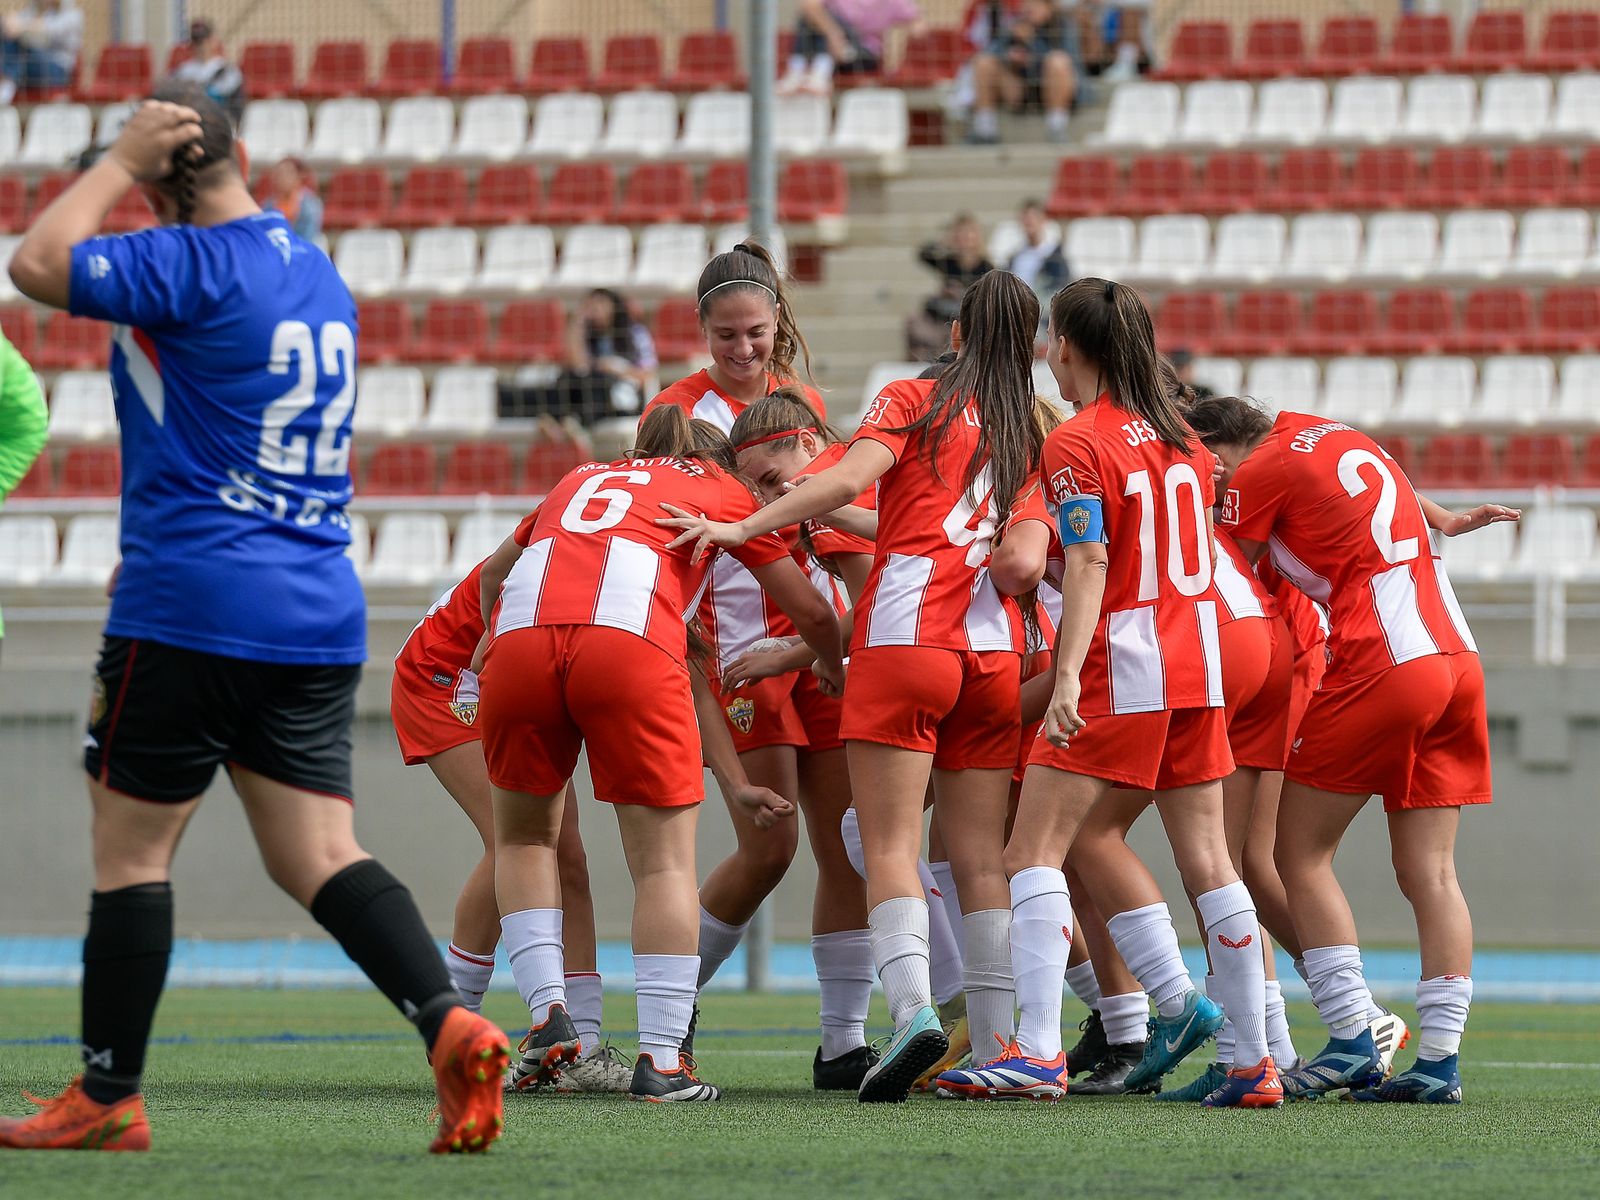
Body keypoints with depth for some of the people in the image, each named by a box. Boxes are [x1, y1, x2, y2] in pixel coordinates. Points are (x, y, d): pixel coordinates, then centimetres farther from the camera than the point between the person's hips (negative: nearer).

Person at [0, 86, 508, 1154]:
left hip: (192, 611, -7)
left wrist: (120, 161, -2)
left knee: (130, 849, 4)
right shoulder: (321, 277, 16)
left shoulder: (192, 264, -12)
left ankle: (107, 1097, 9)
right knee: (318, 856, 3)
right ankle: (450, 1023, -18)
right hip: (319, 616, 7)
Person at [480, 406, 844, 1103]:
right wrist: (832, 669, 55)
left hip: (518, 638, 3)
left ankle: (548, 1013, 9)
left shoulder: (579, 479, 38)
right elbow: (810, 612, 31)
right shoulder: (722, 490, 29)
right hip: (631, 645, -3)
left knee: (523, 836, 24)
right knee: (665, 861, 7)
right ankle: (660, 1059, 1)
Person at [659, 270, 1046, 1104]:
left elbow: (849, 478, -11)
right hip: (996, 652, 4)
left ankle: (912, 1006, -26)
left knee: (891, 844, -6)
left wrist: (740, 529, -11)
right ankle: (998, 1044, 1)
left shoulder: (914, 402, 4)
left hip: (906, 639, -4)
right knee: (980, 857, 6)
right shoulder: (1029, 434, 18)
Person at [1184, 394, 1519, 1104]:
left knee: (1301, 854, 1)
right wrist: (1447, 521, 50)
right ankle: (1439, 1060, -1)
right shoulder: (1328, 432, 19)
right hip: (1457, 656, 8)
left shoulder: (1260, 472, -2)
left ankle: (1352, 1044, -6)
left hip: (1381, 663, -8)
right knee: (1430, 872, 5)